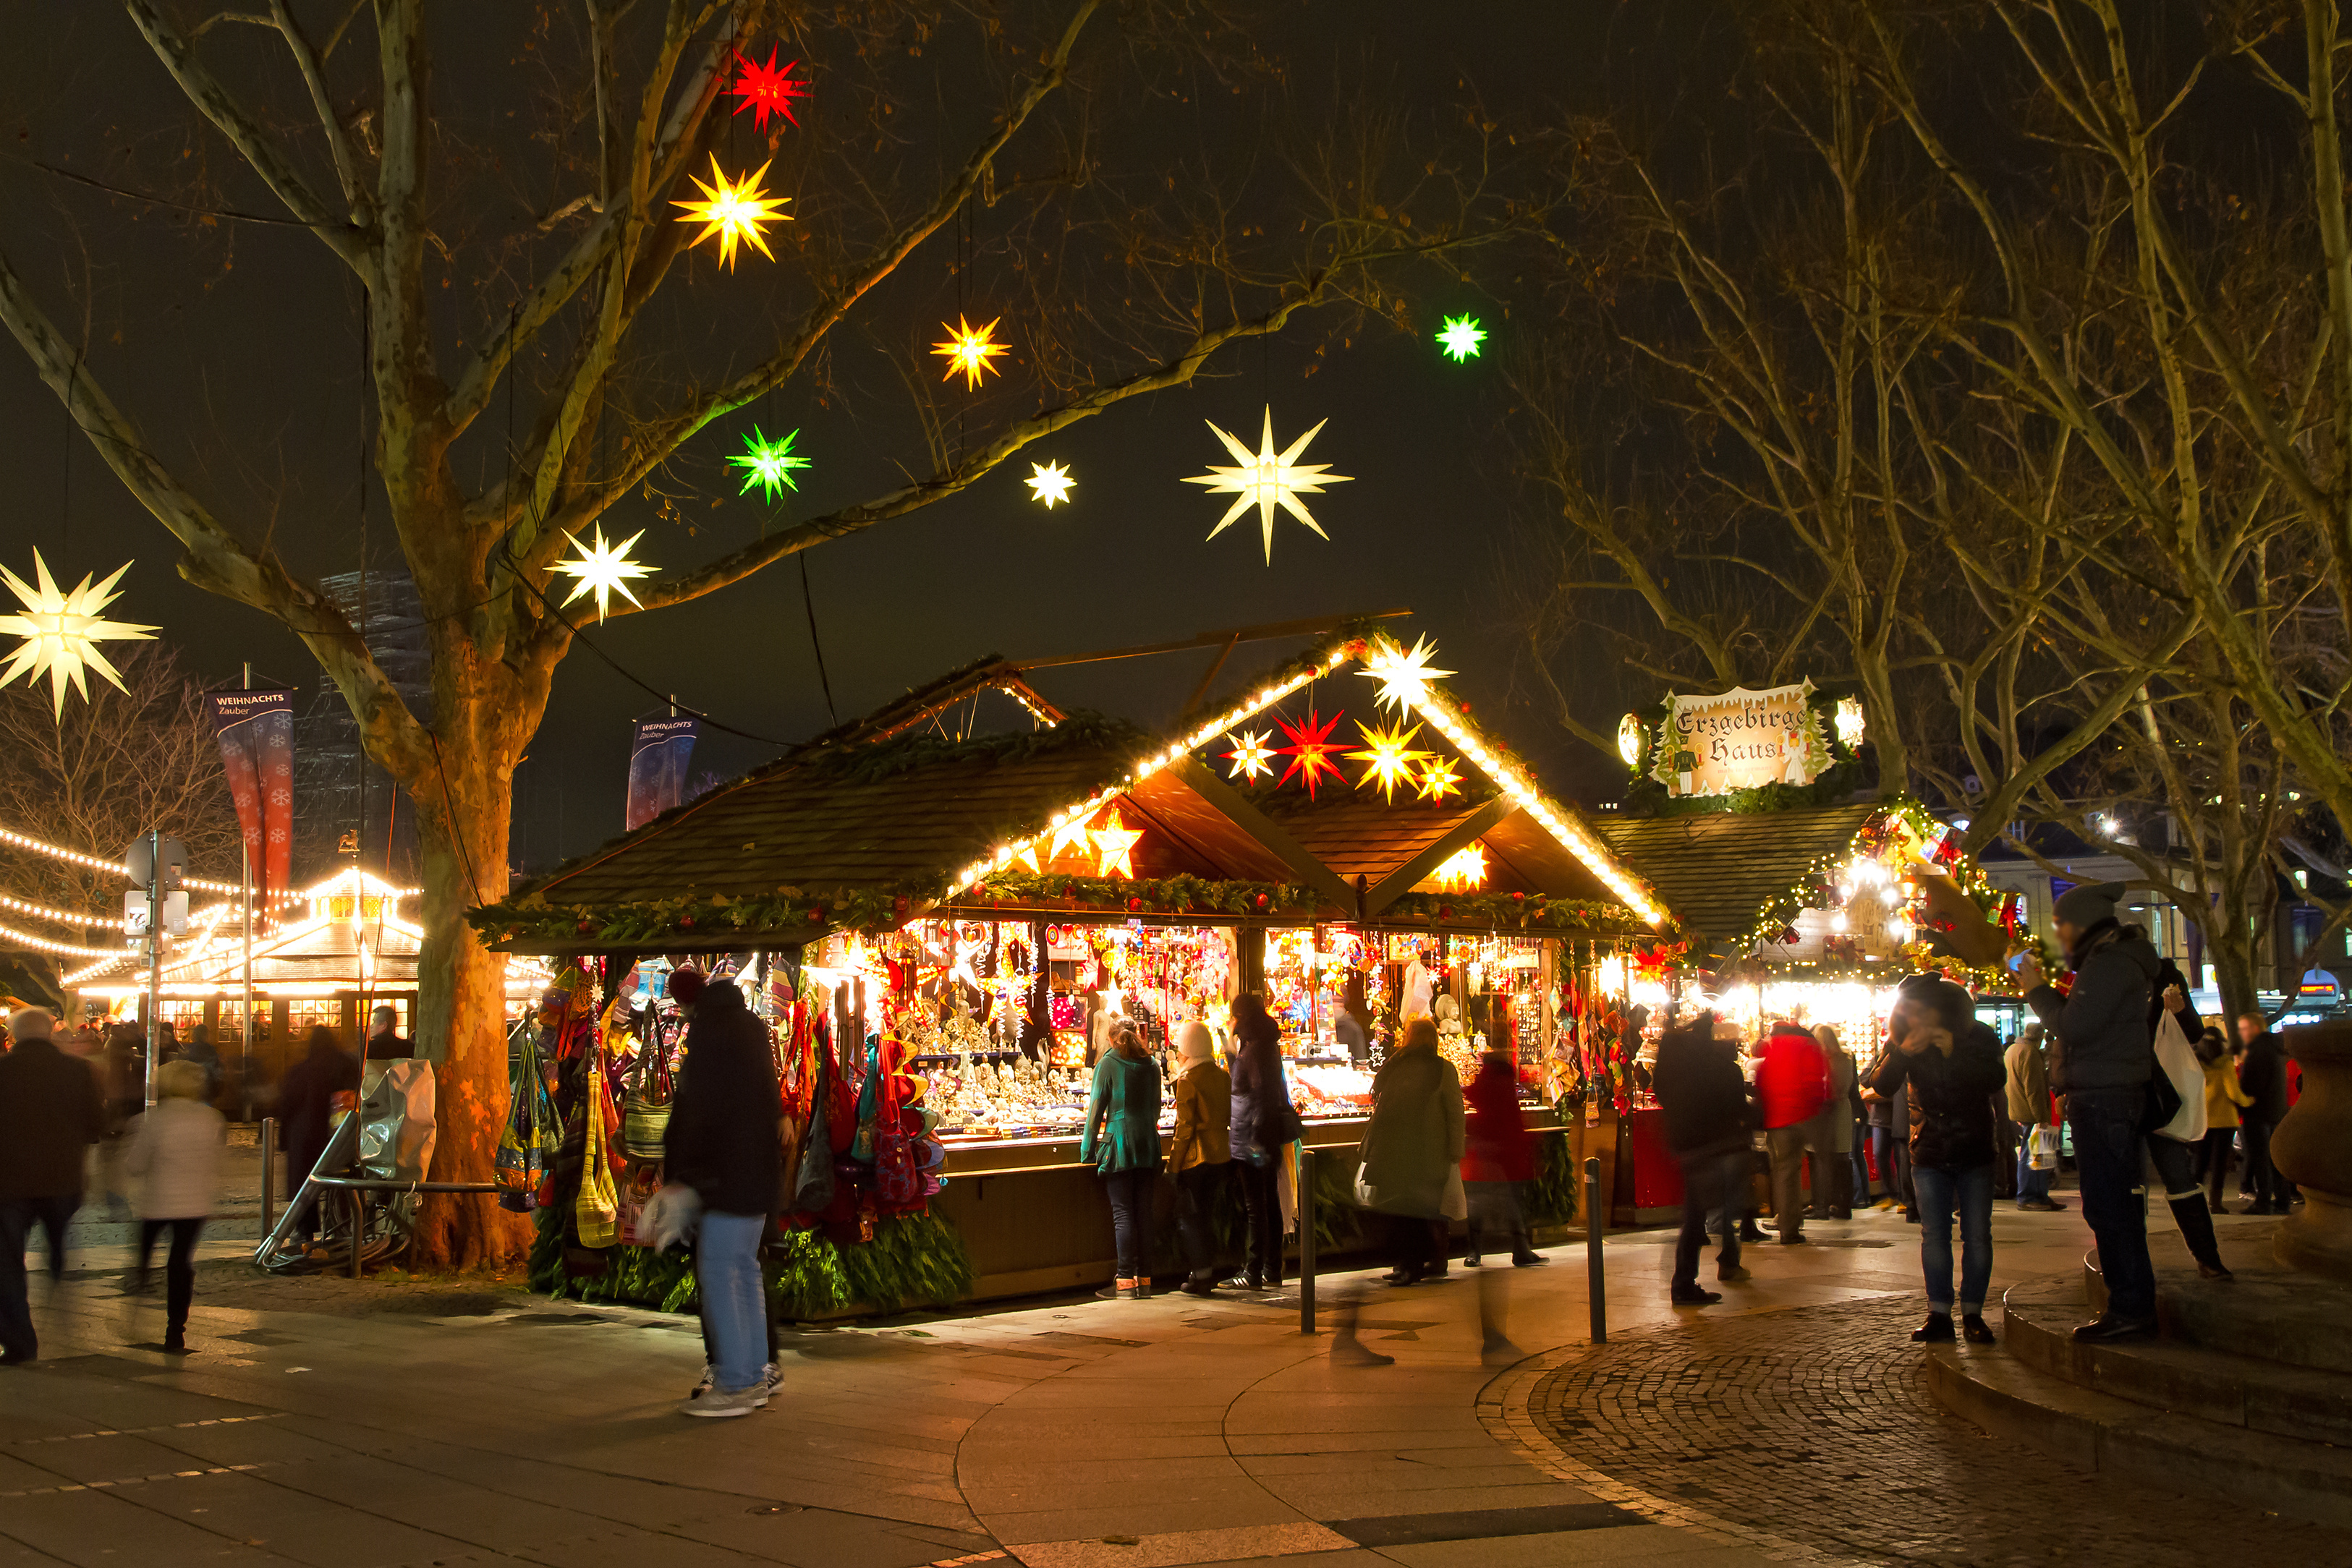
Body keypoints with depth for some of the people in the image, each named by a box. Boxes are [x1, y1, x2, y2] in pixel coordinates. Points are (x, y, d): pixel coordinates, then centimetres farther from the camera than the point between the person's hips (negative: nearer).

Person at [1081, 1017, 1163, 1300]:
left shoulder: (1108, 1064, -3)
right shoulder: (1151, 1066, 10)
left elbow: (1096, 1109, -3)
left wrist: (1088, 1150, 2)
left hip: (1119, 1143, -4)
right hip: (1148, 1145, 5)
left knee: (1123, 1213, -4)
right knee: (1144, 1211, 7)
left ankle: (1126, 1281, -6)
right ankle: (1144, 1279, 9)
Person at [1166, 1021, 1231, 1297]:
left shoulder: (1188, 1080, -14)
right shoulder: (1224, 1076, 6)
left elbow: (1185, 1127, -15)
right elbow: (1231, 1118, 10)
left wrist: (1173, 1162, -9)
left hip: (1195, 1158, -7)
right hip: (1221, 1156, 7)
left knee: (1188, 1218, 4)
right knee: (1205, 1216, 17)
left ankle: (1202, 1277, 3)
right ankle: (1208, 1272, 20)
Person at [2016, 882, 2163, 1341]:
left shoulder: (2109, 963, -14)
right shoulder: (2117, 958, 20)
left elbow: (2074, 1027, -19)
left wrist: (2037, 991, -7)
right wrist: (2046, 991, 15)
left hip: (2104, 1099, -11)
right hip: (2116, 1096, 11)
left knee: (2107, 1205, -9)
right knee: (2118, 1203, 13)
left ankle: (2129, 1307, -8)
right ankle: (2137, 1303, 18)